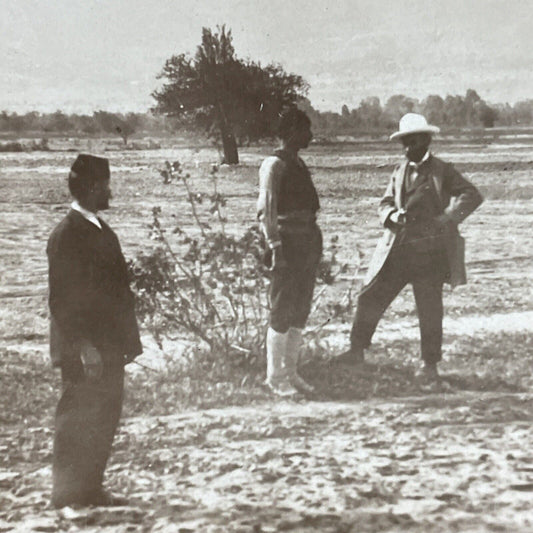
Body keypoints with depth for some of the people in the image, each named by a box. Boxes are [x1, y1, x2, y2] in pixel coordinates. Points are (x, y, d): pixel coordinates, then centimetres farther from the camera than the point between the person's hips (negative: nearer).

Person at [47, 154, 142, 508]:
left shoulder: (101, 231, 14)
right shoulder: (67, 235, -14)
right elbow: (63, 299, -18)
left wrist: (127, 338, 14)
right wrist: (84, 346, -20)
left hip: (108, 345, 9)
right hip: (84, 350, -9)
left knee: (105, 418, 12)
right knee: (78, 422, -2)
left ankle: (90, 489, 21)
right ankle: (69, 494, 7)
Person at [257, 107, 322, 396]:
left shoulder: (299, 164, 16)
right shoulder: (274, 165, -10)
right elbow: (266, 210, -15)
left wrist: (315, 242, 16)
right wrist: (274, 245, -20)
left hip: (307, 242, 9)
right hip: (288, 243, -9)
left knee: (300, 310, 11)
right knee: (282, 311, -3)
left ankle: (290, 371, 19)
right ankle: (274, 375, 5)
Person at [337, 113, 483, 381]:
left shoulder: (442, 171, -1)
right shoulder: (399, 172, 15)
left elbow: (472, 195, -8)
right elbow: (385, 203, 15)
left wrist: (447, 218, -19)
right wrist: (393, 215, -8)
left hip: (429, 252, -5)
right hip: (396, 251, 5)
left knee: (429, 311, 2)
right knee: (370, 298, 4)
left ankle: (430, 365, 13)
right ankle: (357, 350, 17)